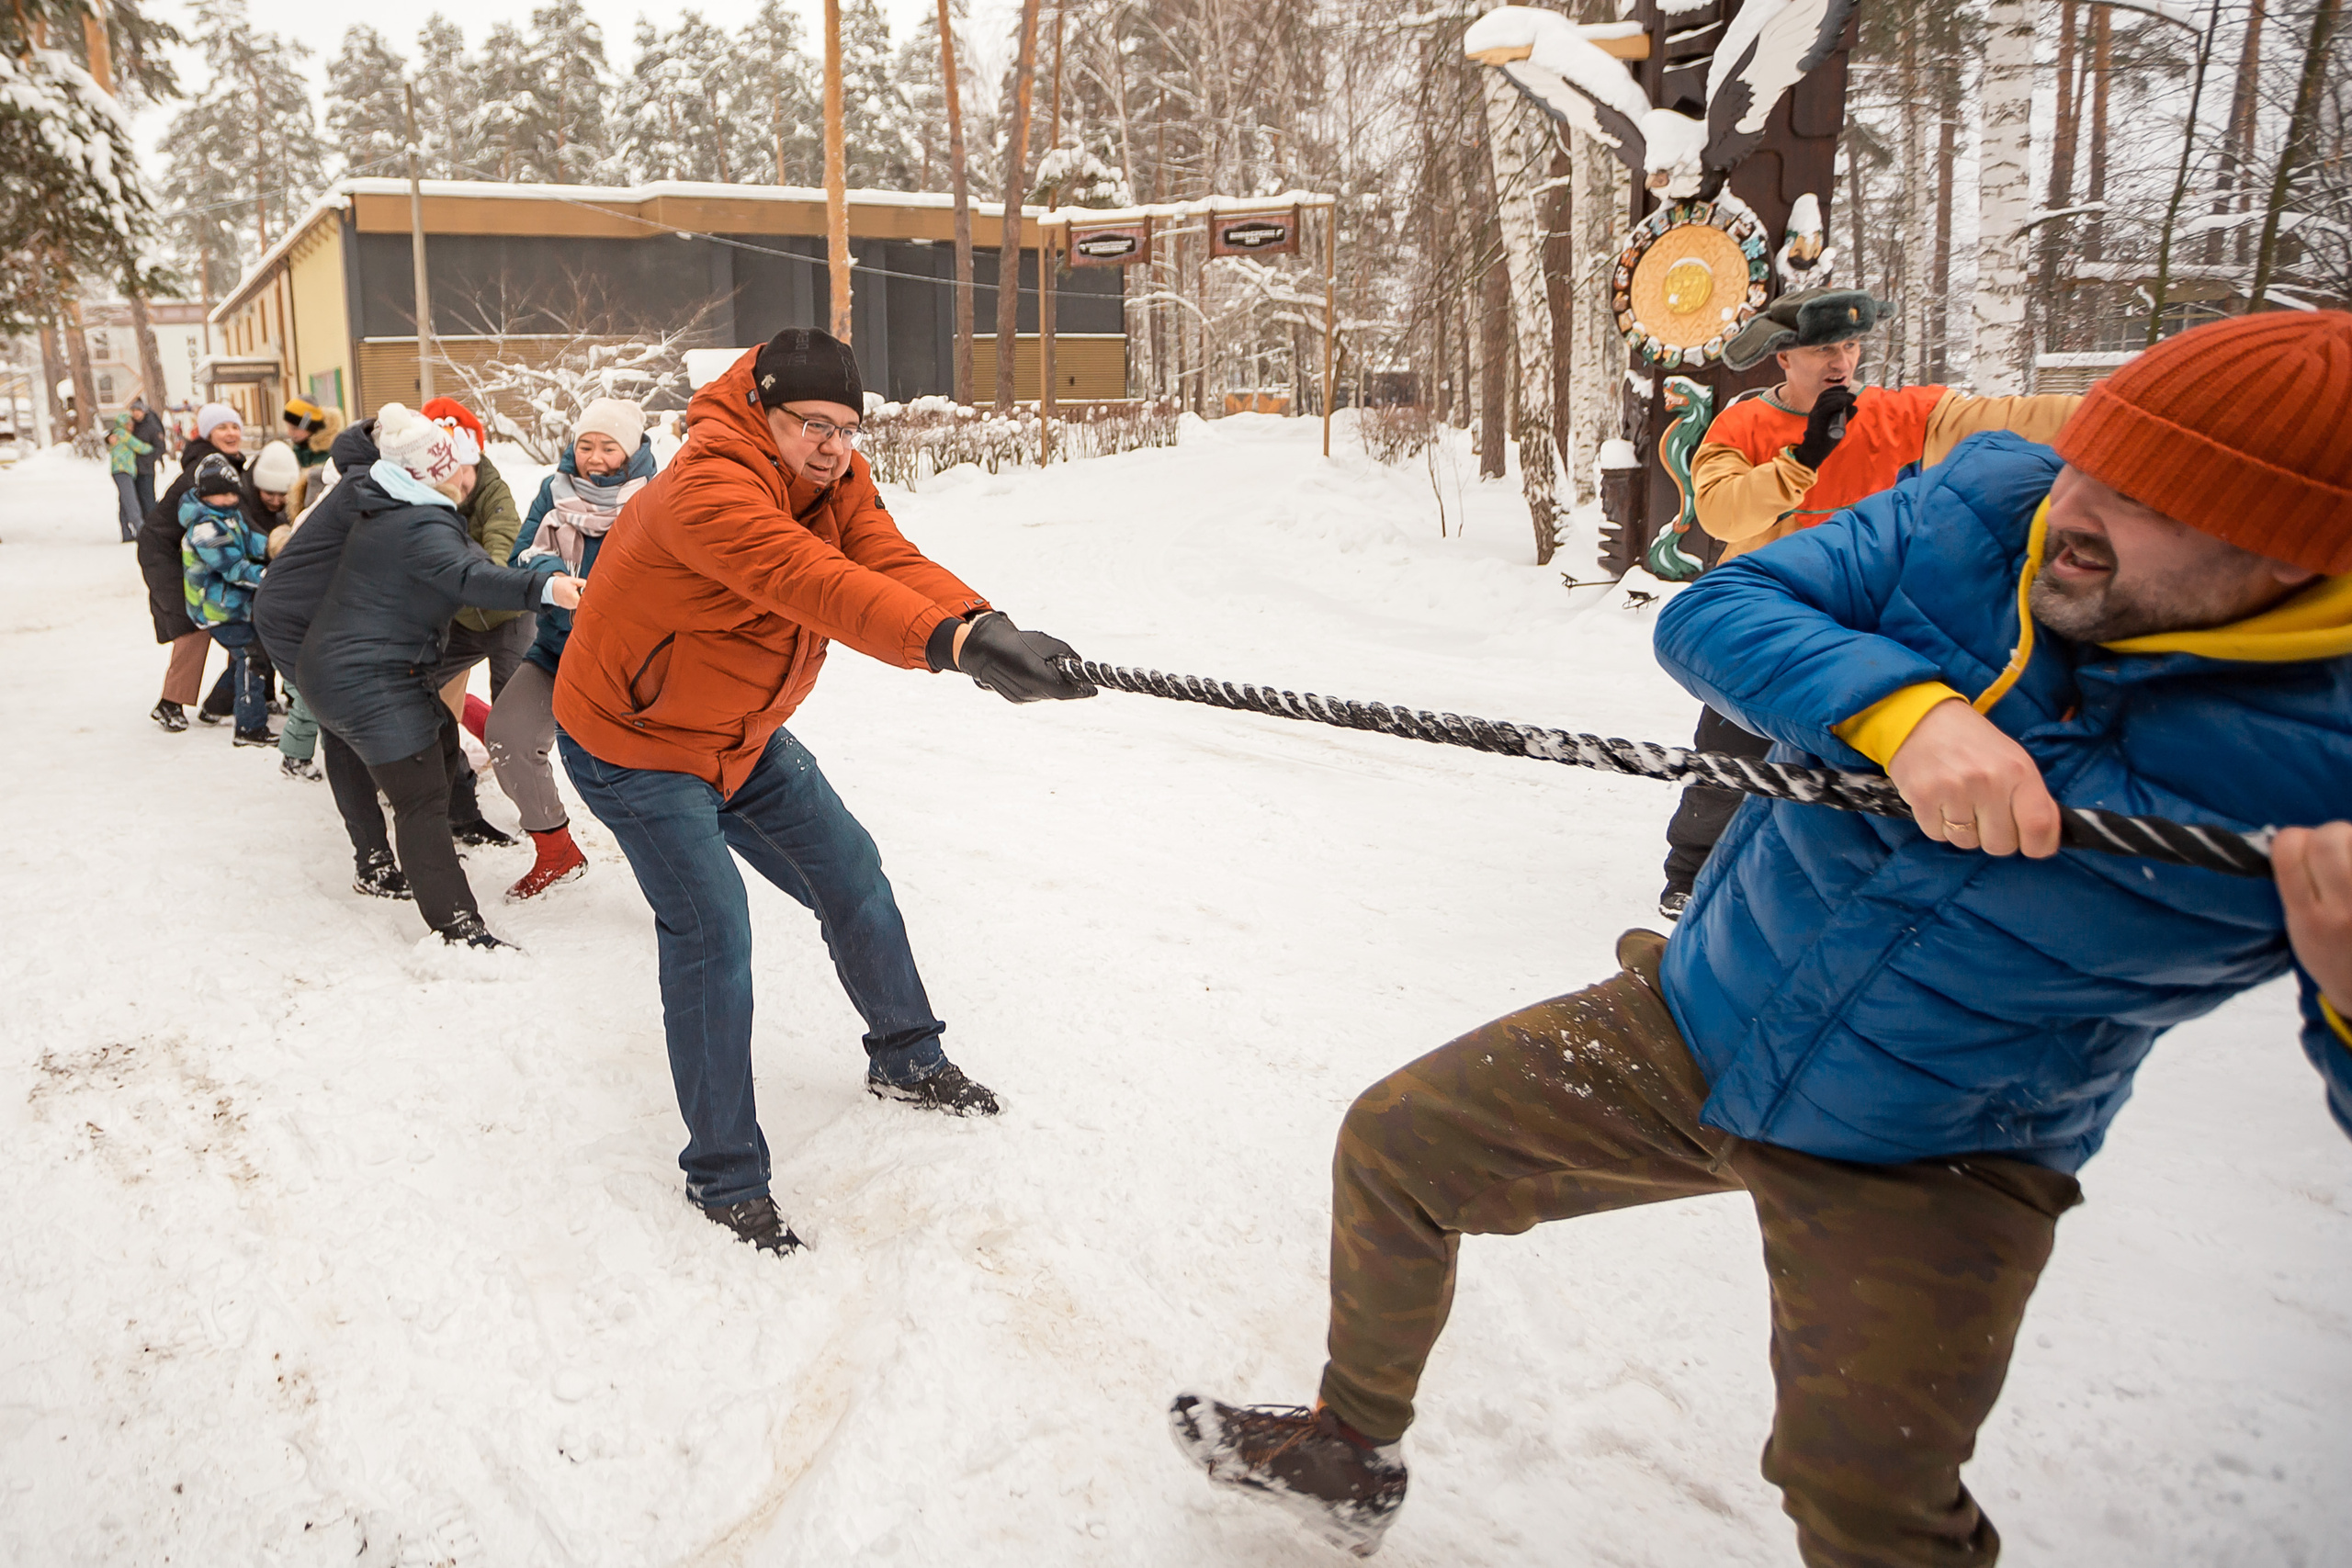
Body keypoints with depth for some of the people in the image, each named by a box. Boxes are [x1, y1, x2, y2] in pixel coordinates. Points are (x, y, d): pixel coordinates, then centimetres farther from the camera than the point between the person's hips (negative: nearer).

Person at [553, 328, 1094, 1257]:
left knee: (850, 873, 12)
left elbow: (892, 564, -26)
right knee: (711, 933, -14)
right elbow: (815, 584, -50)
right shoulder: (707, 490, -33)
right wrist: (954, 640, -64)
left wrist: (981, 625, -47)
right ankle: (724, 1177, 2)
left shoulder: (835, 485, -7)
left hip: (744, 734, 8)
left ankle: (906, 1059, 35)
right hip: (633, 744, -8)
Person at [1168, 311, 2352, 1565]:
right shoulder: (1988, 507, -11)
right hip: (1689, 1026, 4)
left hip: (1932, 1167, -3)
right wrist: (1901, 707, -33)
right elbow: (1711, 614, -16)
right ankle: (1352, 1449, 33)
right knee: (1392, 1147, 8)